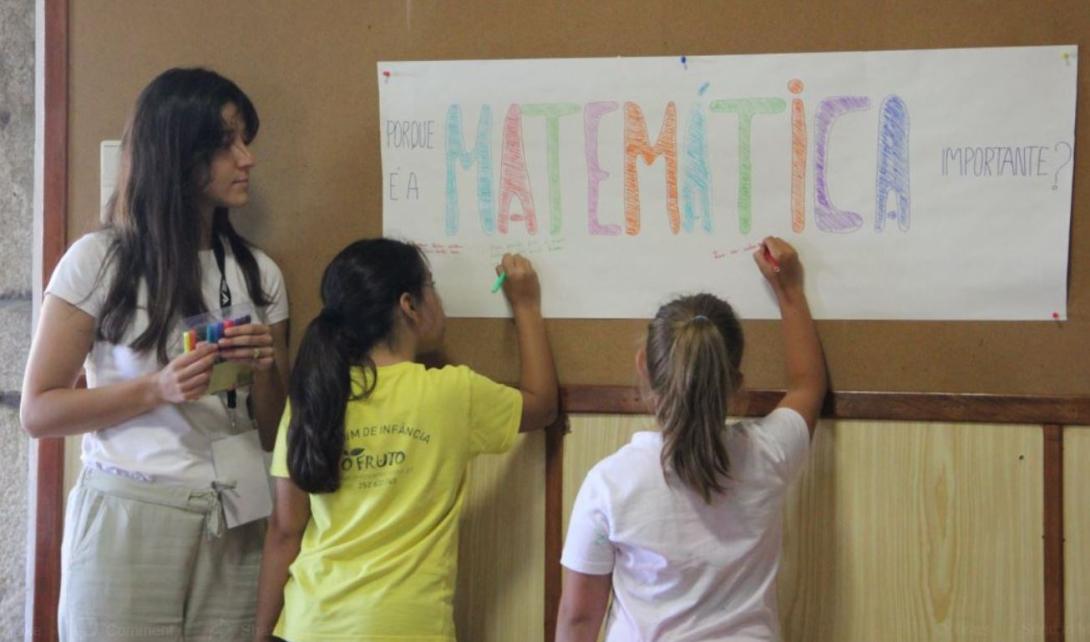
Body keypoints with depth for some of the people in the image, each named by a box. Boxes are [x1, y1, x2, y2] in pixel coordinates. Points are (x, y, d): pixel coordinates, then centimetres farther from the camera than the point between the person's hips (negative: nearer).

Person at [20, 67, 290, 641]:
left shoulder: (258, 273, 8)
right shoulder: (99, 260, -3)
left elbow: (273, 434, 11)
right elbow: (38, 411, -4)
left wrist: (265, 371, -10)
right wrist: (157, 389, -16)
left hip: (233, 529, 3)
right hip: (127, 519, -3)